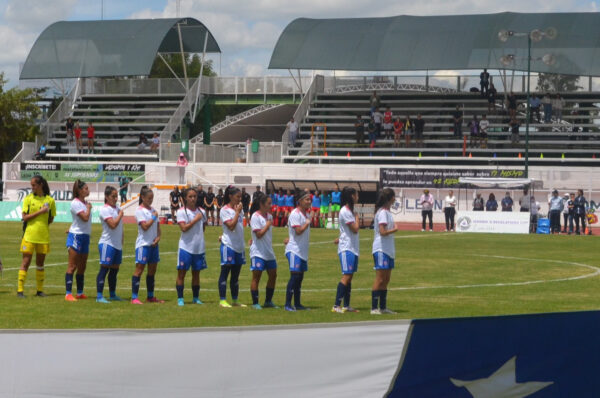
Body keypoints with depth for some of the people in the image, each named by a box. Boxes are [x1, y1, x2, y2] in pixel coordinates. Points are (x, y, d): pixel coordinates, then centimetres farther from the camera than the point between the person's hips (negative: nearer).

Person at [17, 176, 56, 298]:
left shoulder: (49, 200, 3)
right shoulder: (28, 199, 0)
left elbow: (51, 219, 12)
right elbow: (24, 217, -7)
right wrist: (40, 211, -15)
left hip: (43, 236, 2)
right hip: (29, 235, -2)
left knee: (40, 263, 9)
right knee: (26, 262, -5)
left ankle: (40, 290, 18)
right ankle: (20, 290, -3)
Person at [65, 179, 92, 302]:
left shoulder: (85, 203, 14)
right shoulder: (75, 203, -13)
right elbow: (85, 217, -21)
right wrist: (89, 208, -7)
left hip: (85, 237, 9)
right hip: (76, 236, -9)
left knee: (82, 267, 11)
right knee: (72, 266, -8)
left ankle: (80, 293, 17)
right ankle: (68, 294, -9)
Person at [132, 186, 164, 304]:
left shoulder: (153, 210, 12)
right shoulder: (139, 211, -10)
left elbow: (157, 226, 14)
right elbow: (145, 226, -19)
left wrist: (158, 237, -2)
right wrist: (154, 217, -11)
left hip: (153, 244, 7)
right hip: (143, 244, -7)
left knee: (152, 270, 10)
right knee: (139, 269, -7)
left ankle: (150, 296, 18)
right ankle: (134, 297, -8)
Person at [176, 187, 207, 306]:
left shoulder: (201, 212, 7)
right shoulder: (181, 212, -7)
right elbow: (184, 228, -17)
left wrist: (199, 236, 8)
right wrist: (196, 219, -16)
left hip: (199, 247, 4)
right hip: (186, 247, -4)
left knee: (196, 273, 11)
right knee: (181, 273, -1)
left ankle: (196, 298, 20)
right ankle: (180, 299, 4)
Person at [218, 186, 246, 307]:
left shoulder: (240, 209, 12)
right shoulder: (225, 210, -9)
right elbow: (231, 225, -19)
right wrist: (237, 212, -15)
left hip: (239, 246, 7)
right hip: (228, 245, -7)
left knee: (235, 275, 12)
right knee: (225, 273, -3)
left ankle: (235, 300, 18)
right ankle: (222, 300, -1)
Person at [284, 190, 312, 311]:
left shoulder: (307, 214, 14)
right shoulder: (295, 214, -13)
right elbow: (298, 231, -21)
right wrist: (308, 222, -10)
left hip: (303, 250, 9)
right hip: (294, 250, -9)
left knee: (300, 277, 10)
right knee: (295, 275, -13)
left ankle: (297, 304, 15)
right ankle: (288, 304, -11)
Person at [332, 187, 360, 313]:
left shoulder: (349, 210, 16)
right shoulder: (345, 211, -14)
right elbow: (355, 229, -17)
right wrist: (357, 217, -1)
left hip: (353, 248, 10)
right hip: (346, 248, -10)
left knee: (349, 277, 10)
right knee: (346, 276, -14)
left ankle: (346, 306, 13)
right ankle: (336, 305, -16)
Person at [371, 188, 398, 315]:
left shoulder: (387, 212, 15)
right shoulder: (382, 212, -14)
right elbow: (383, 232, -21)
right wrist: (395, 229, -7)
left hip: (388, 251, 9)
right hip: (381, 250, -9)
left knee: (386, 280, 11)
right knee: (379, 279, -8)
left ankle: (383, 307, 15)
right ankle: (374, 308, -6)